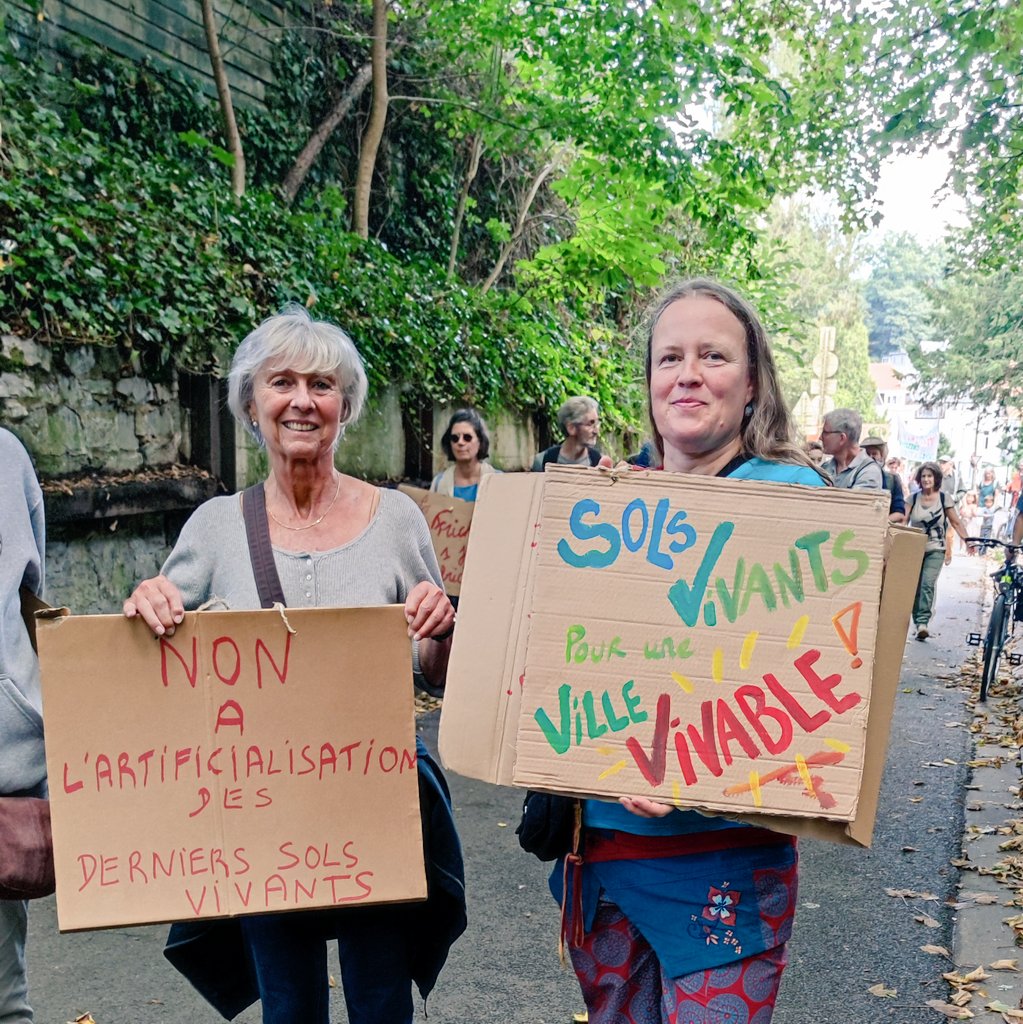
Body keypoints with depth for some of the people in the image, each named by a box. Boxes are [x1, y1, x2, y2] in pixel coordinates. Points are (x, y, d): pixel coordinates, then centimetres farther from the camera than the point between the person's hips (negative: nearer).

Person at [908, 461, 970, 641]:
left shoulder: (944, 498, 0)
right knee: (915, 587, 1)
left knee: (928, 584, -18)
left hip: (935, 550, -2)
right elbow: (903, 521, -1)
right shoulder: (913, 499, 4)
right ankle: (918, 623, 10)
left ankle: (922, 622, -21)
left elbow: (956, 523, 3)